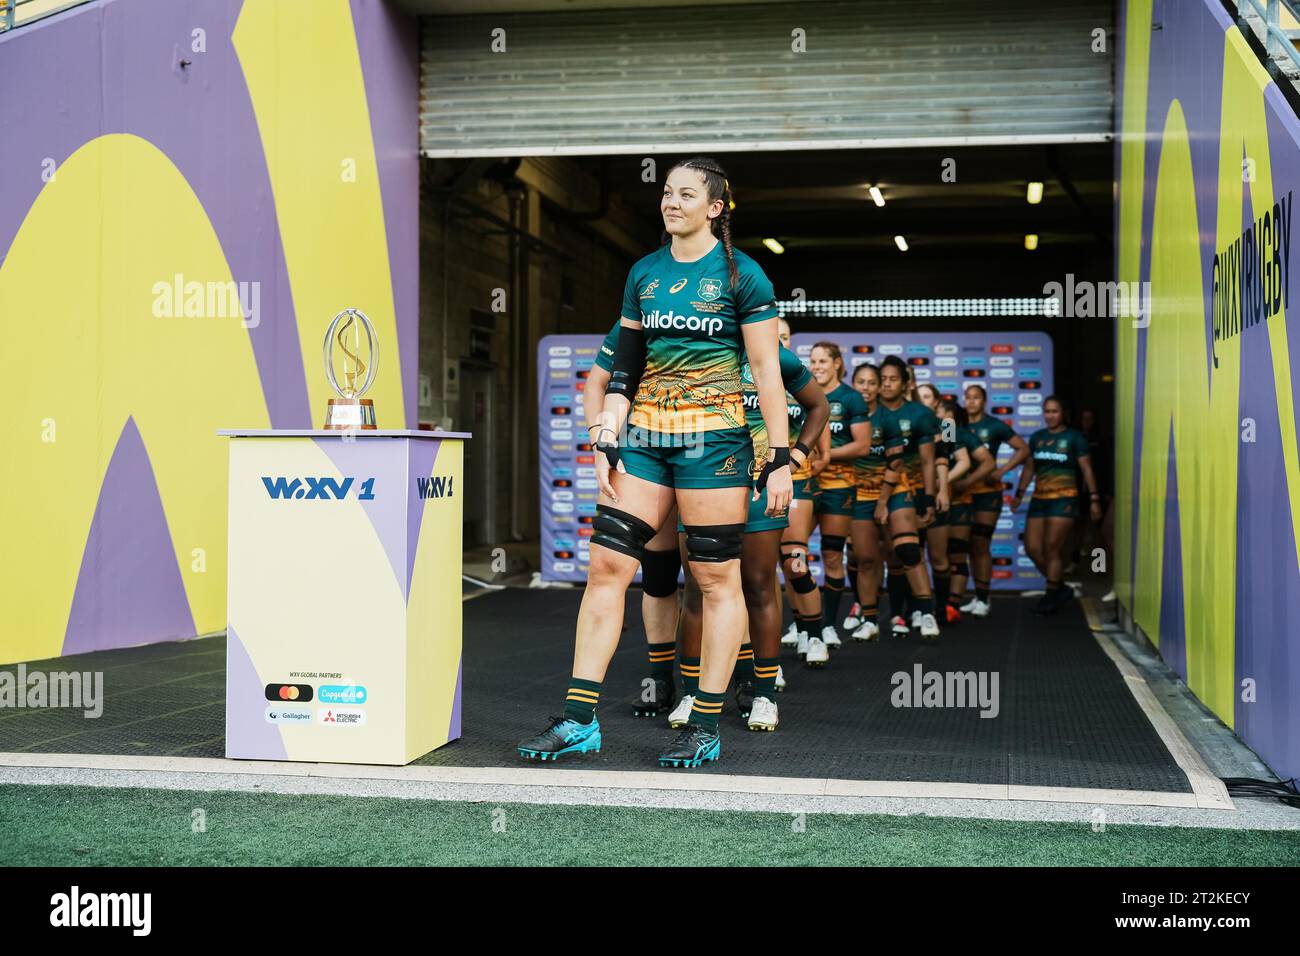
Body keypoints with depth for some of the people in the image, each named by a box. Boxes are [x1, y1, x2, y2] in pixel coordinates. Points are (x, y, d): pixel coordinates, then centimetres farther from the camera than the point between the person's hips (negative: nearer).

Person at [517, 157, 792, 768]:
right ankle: (580, 720, 1)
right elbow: (624, 367, 14)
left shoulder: (740, 275, -2)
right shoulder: (644, 274, 12)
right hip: (645, 435, 5)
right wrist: (607, 443, 5)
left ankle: (706, 727, 8)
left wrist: (779, 458, -7)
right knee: (605, 565, -2)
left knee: (717, 579, -1)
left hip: (713, 437, -5)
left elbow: (766, 369, -3)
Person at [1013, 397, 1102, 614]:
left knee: (1051, 548, -9)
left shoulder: (1074, 437, 0)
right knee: (1032, 548, -2)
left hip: (1064, 499, -5)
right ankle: (1060, 589, 15)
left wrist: (1094, 499, -6)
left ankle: (1052, 596, 3)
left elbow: (1087, 469, -2)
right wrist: (1019, 494, 12)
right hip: (1039, 498, 5)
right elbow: (1029, 468, 19)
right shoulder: (1037, 437, 13)